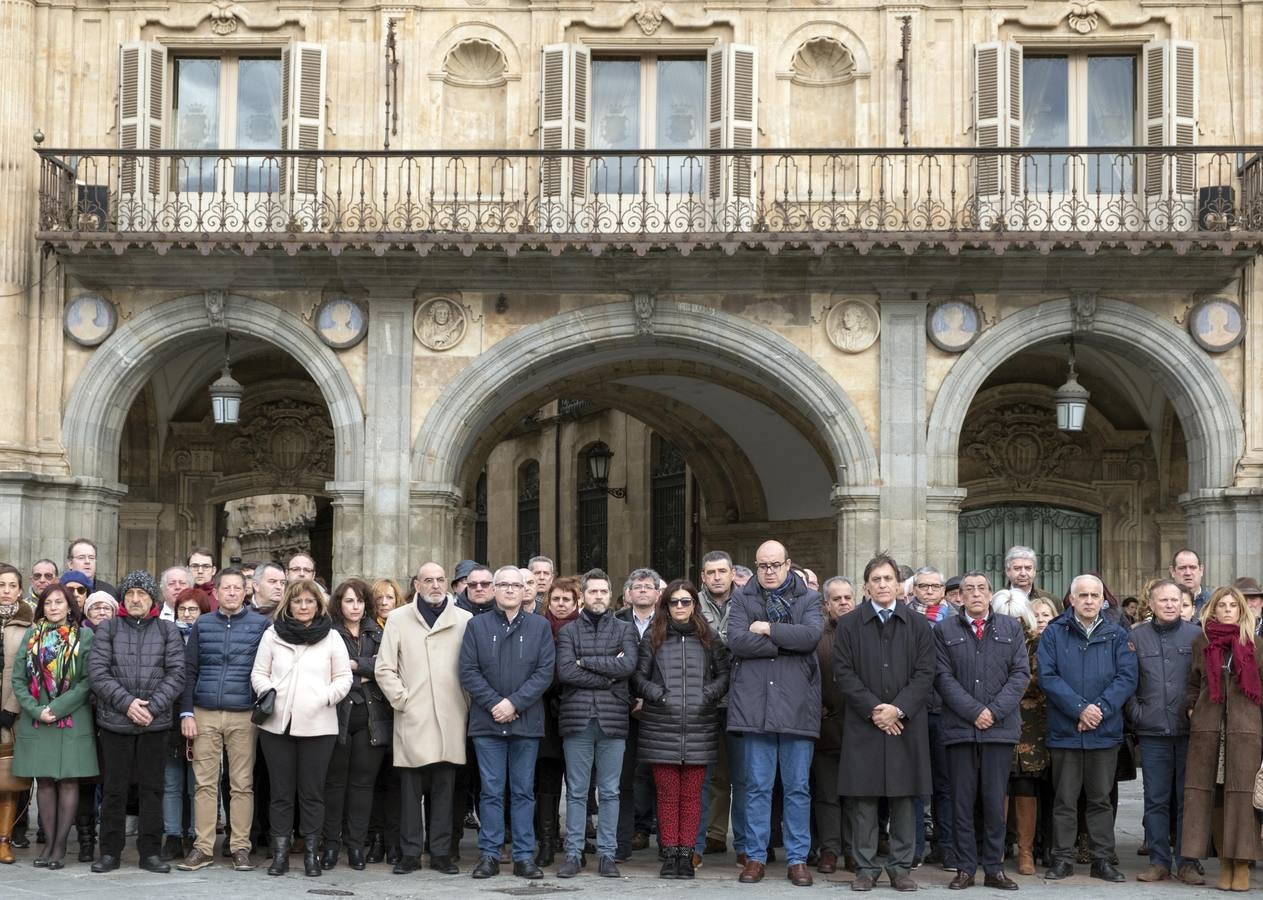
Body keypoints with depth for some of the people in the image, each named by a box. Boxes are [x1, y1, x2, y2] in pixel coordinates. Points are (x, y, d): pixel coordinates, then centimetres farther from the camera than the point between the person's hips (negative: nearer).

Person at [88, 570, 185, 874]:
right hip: (115, 721, 0)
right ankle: (110, 852, 14)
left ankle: (150, 852, 13)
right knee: (114, 788, 5)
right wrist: (126, 702, -13)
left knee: (152, 788, 5)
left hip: (155, 723, 0)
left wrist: (152, 707, -11)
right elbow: (97, 672, -3)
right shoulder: (107, 629, 5)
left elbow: (176, 674, 0)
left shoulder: (168, 631, 6)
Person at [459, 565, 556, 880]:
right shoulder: (477, 625, 6)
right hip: (487, 722, 0)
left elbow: (545, 672, -3)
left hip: (526, 722, 0)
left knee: (524, 791, 6)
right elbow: (468, 671, -1)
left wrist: (514, 703, -12)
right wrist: (494, 703, -12)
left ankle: (524, 856, 11)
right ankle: (489, 855, 9)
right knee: (491, 791, 3)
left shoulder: (541, 626, 5)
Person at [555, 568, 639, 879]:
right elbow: (564, 671, -7)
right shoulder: (568, 631, 7)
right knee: (576, 791, 5)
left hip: (612, 719, 0)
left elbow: (629, 664, -8)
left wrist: (586, 661, -8)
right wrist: (608, 675, -9)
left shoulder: (625, 629, 9)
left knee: (609, 792, 5)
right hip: (577, 719, 0)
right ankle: (573, 853, 12)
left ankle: (607, 854, 12)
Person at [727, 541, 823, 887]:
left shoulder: (808, 598, 8)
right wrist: (789, 643, -9)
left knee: (798, 787, 6)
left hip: (797, 705, 0)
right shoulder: (742, 599, 8)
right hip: (755, 703, 0)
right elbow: (737, 641, -8)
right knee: (757, 787, 6)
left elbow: (812, 634, -11)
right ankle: (755, 857, 14)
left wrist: (769, 629, -9)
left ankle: (798, 859, 13)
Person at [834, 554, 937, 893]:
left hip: (906, 724, 1)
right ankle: (865, 867, 9)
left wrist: (898, 709, -11)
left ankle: (901, 867, 12)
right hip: (863, 724, -1)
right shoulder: (849, 625, 6)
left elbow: (925, 673, 1)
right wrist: (873, 709, -11)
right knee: (863, 799, 1)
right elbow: (843, 673, -1)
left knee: (904, 798, 3)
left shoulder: (918, 625, 8)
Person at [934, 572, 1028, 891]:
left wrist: (995, 711, -8)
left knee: (995, 802, 3)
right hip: (959, 728, -1)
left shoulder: (1010, 627, 10)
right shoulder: (944, 630, 7)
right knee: (963, 802, 3)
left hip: (1000, 727, 1)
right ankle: (965, 869, 9)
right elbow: (944, 677, -1)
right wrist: (974, 712, -11)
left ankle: (994, 869, 10)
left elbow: (1020, 673, 3)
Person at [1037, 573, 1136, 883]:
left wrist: (1100, 709, -13)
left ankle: (1102, 859, 16)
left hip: (1105, 730, 1)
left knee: (1101, 799, 9)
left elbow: (1126, 677, -3)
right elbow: (1048, 677, -6)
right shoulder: (1054, 633, 2)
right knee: (1064, 799, 5)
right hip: (1065, 730, -1)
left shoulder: (1116, 635, 5)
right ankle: (1062, 859, 12)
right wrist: (1080, 708, -15)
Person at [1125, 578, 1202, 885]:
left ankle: (1187, 863, 10)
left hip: (1189, 730, -1)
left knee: (1187, 799, 3)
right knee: (1156, 800, 6)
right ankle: (1159, 862, 13)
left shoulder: (1196, 635, 3)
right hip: (1152, 733, 1)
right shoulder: (1136, 637, 7)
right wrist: (1135, 714, -1)